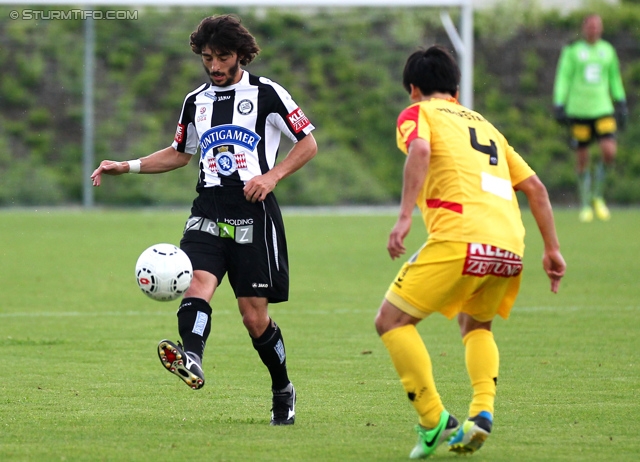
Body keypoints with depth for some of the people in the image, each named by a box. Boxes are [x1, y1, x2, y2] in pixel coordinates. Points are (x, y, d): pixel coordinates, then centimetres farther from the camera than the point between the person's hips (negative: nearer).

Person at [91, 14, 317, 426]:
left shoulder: (266, 93, 2)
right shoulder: (195, 102, 16)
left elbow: (308, 144, 4)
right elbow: (181, 153, 31)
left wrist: (272, 176, -11)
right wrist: (126, 167, 20)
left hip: (254, 214, -3)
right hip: (208, 212, 4)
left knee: (255, 315, -3)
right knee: (198, 282, -26)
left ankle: (283, 390, 18)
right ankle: (191, 359, -50)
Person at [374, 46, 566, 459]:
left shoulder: (417, 114, 13)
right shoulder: (484, 124, 30)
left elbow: (420, 150, -11)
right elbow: (535, 186, 25)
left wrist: (405, 217, -19)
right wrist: (552, 249, 26)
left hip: (460, 239, -6)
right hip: (510, 246, 6)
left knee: (392, 320, 4)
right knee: (476, 325, 29)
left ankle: (434, 421, -6)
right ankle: (482, 412, 6)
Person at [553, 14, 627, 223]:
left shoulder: (607, 50, 11)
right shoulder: (572, 52, 2)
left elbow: (615, 79, 20)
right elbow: (563, 78, 1)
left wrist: (621, 104, 17)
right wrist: (559, 106, -6)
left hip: (603, 110, 2)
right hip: (578, 111, -2)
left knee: (609, 151, -15)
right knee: (582, 159, 1)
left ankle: (598, 195, 6)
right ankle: (585, 205, 13)